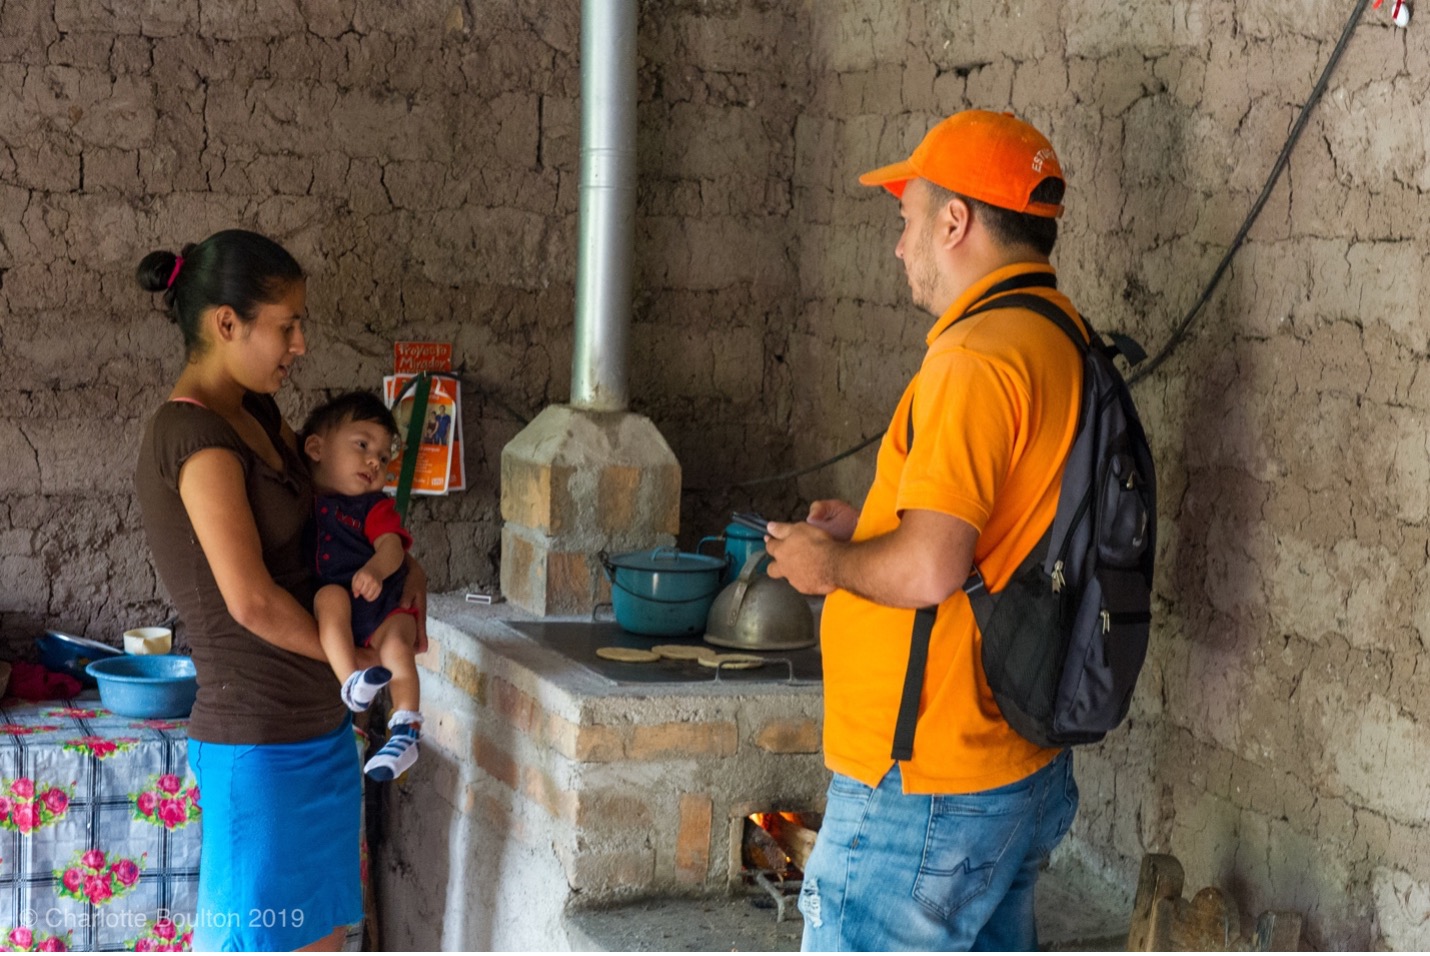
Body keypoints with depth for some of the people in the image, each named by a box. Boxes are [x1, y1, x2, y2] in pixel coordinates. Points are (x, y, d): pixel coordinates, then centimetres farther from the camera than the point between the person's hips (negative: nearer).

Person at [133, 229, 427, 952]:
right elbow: (252, 600, -24)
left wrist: (403, 562, 10)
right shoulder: (195, 435, -19)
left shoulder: (254, 412, 8)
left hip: (317, 728, 9)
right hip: (260, 741, -9)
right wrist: (350, 653, -9)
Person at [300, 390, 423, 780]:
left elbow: (392, 546, -10)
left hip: (382, 605, 0)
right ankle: (351, 682, -42)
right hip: (330, 611, 0)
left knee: (396, 645, -28)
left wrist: (375, 570, -34)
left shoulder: (376, 507, 8)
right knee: (331, 595, -31)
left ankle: (404, 732, -28)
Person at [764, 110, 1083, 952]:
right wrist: (869, 529, 15)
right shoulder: (1064, 343, 10)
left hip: (926, 788, -10)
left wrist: (831, 564, -7)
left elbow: (928, 571, -26)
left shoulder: (977, 358, -20)